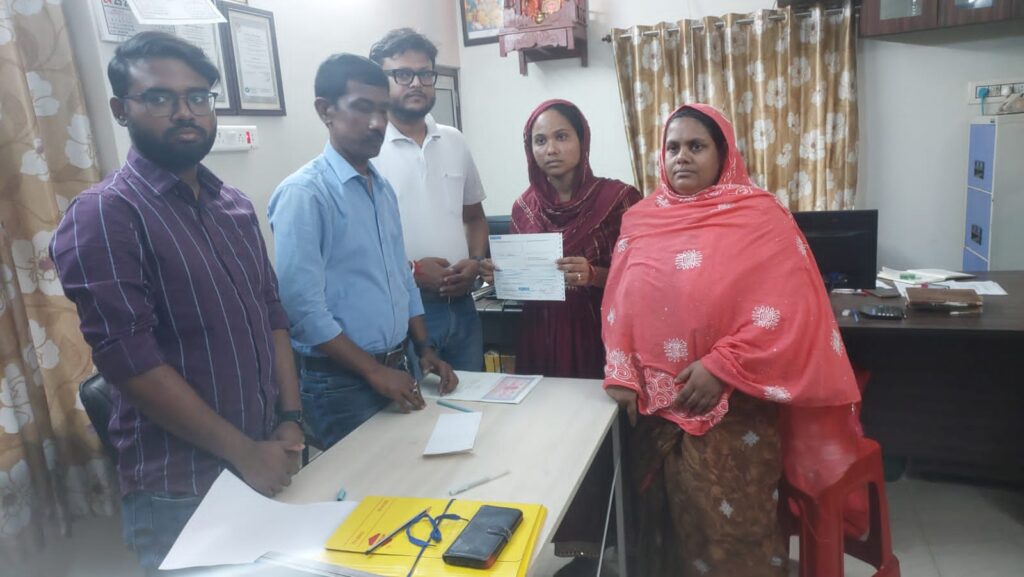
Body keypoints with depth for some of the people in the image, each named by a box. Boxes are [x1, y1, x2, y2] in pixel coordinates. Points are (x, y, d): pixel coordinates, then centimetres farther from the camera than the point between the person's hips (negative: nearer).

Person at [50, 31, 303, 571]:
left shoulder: (234, 205, 7)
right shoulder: (102, 216, -13)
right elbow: (131, 362, -19)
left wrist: (290, 420, -1)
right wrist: (244, 451, -16)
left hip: (265, 464, 7)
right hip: (181, 491, -6)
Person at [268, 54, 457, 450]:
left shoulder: (383, 189, 9)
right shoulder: (304, 193, -16)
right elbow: (303, 306, -20)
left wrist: (424, 350, 9)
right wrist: (374, 371, -16)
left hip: (397, 369, 7)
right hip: (341, 383, -7)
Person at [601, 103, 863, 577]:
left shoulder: (759, 217, -6)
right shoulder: (641, 220, 7)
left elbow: (787, 309, -13)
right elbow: (618, 304, 6)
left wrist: (720, 367, -18)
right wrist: (621, 373, -4)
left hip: (733, 405, -4)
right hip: (656, 401, 4)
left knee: (732, 520, 5)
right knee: (667, 515, 17)